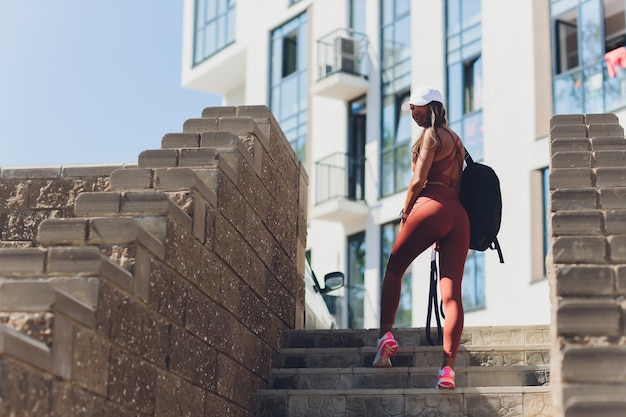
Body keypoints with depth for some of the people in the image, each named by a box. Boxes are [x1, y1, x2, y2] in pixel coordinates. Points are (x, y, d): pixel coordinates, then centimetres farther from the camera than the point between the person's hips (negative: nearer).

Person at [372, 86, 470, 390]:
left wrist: (405, 212, 8)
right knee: (452, 293, -6)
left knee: (393, 270, 13)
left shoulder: (431, 135, 2)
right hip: (459, 214, 7)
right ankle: (448, 368, -15)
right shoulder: (455, 139, 26)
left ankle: (386, 335, 0)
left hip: (432, 206, -7)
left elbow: (418, 180, -7)